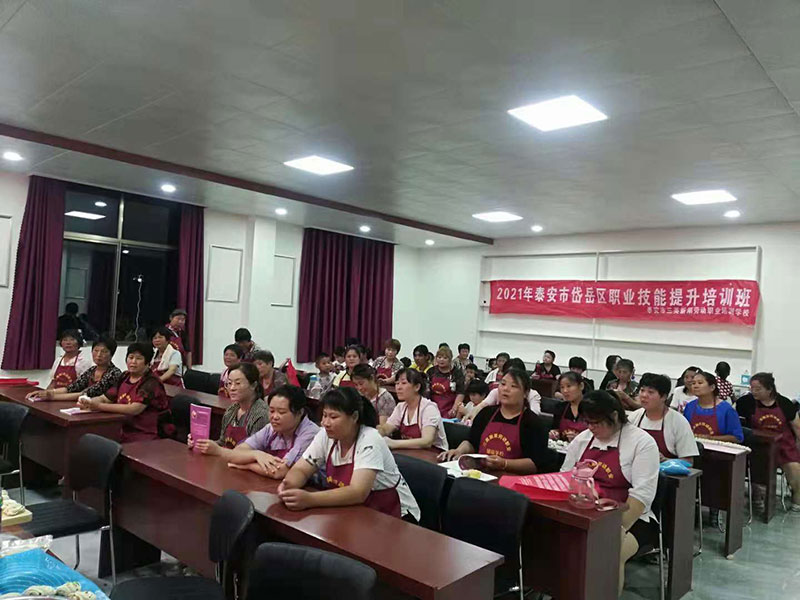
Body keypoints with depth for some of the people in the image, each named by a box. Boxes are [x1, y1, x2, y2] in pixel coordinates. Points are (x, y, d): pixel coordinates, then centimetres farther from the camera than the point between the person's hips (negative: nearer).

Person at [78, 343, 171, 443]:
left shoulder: (151, 382, -11)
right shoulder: (125, 377, 13)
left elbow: (134, 409, -22)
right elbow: (104, 398, 15)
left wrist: (100, 406, -21)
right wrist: (87, 402, -7)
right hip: (127, 431, 7)